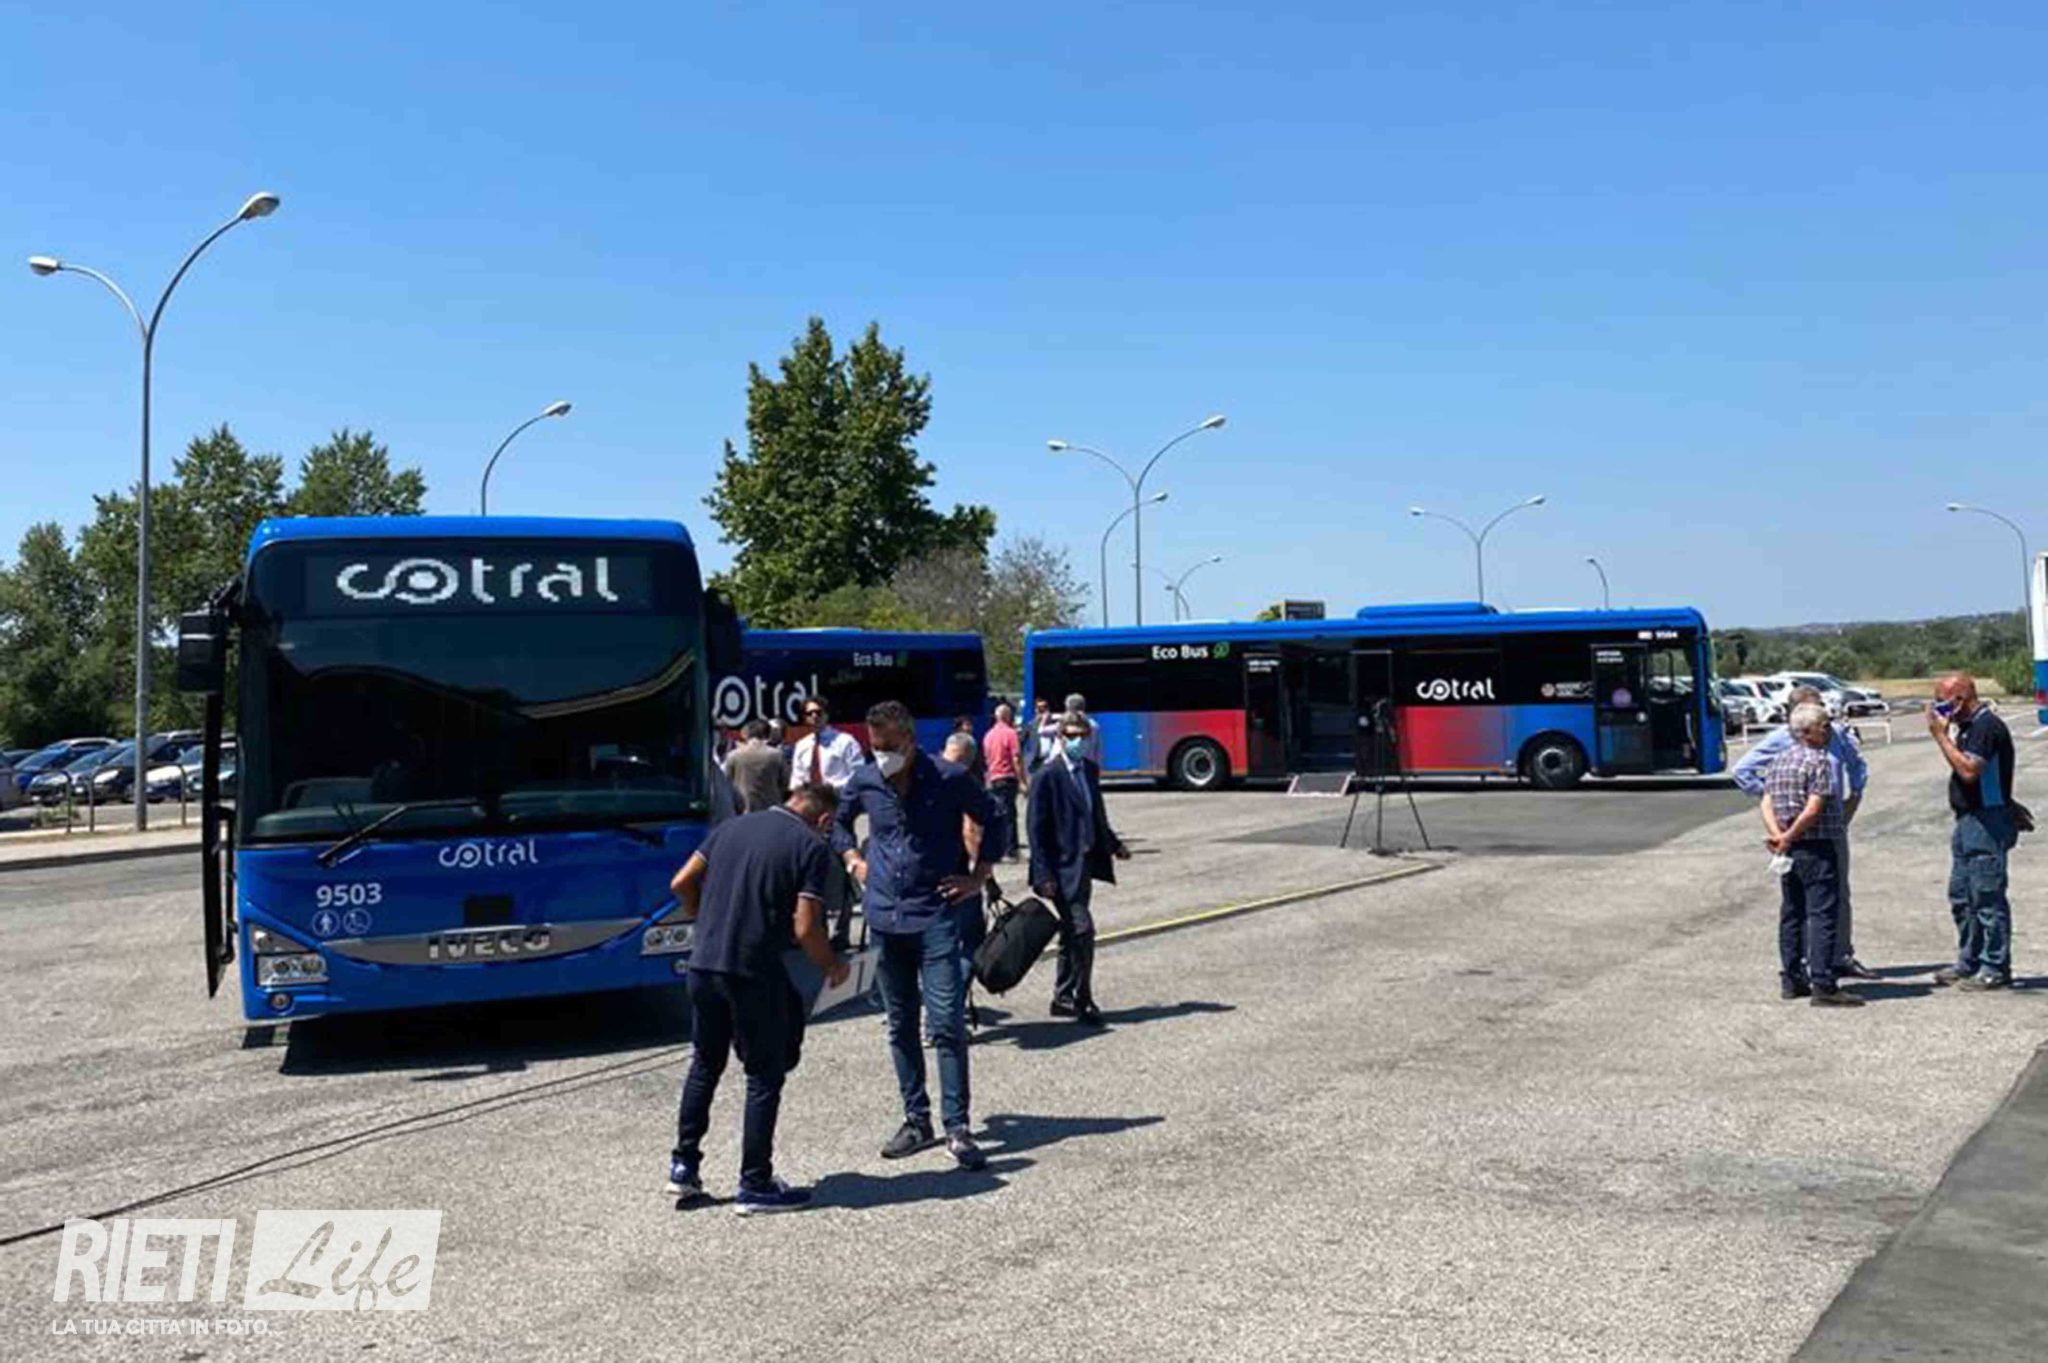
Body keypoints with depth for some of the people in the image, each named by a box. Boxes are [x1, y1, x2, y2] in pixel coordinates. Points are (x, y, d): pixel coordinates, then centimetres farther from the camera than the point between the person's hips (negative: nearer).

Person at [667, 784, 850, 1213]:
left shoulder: (732, 826, 11)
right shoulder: (811, 847, -5)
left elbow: (681, 883, 11)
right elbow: (805, 929, -12)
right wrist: (832, 966, 5)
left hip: (703, 965, 6)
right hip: (754, 972, -6)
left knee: (705, 1064, 21)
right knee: (765, 1076, 8)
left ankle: (684, 1164, 25)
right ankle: (755, 1185, 12)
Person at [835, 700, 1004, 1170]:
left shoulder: (948, 779, -7)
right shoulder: (865, 782, 3)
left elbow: (992, 822, 6)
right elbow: (838, 819, 24)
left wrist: (978, 878, 2)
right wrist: (854, 861, 12)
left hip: (936, 916, -4)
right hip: (884, 917, 4)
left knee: (947, 1023, -9)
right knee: (901, 1025, 10)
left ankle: (957, 1127, -3)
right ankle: (916, 1120, 20)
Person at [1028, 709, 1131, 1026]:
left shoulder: (1090, 769, 11)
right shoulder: (1048, 775, -12)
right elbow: (1036, 827, -14)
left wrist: (1113, 844, 12)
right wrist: (1044, 875, -18)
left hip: (1084, 864, 8)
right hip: (1062, 867, -8)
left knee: (1072, 934, 14)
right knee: (1082, 930, -12)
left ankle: (1063, 998, 24)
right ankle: (1082, 1000, 0)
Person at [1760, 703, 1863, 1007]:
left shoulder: (1779, 760, 13)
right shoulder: (1819, 761, -12)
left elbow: (1766, 804, 6)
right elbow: (1814, 809, -19)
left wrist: (1777, 835, -6)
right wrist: (1788, 838, -12)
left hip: (1790, 850, 8)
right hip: (1816, 848, -8)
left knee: (1792, 913, 13)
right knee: (1822, 914, -7)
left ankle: (1791, 980, 17)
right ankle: (1823, 985, -10)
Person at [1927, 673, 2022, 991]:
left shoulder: (1987, 726, -15)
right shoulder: (1968, 727, 15)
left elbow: (1969, 771, -25)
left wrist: (1941, 735, -19)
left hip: (1988, 823, -10)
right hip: (1968, 821, 10)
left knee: (1987, 896, -5)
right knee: (1961, 896, 14)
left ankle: (1995, 968, 1)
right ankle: (1969, 962, 23)